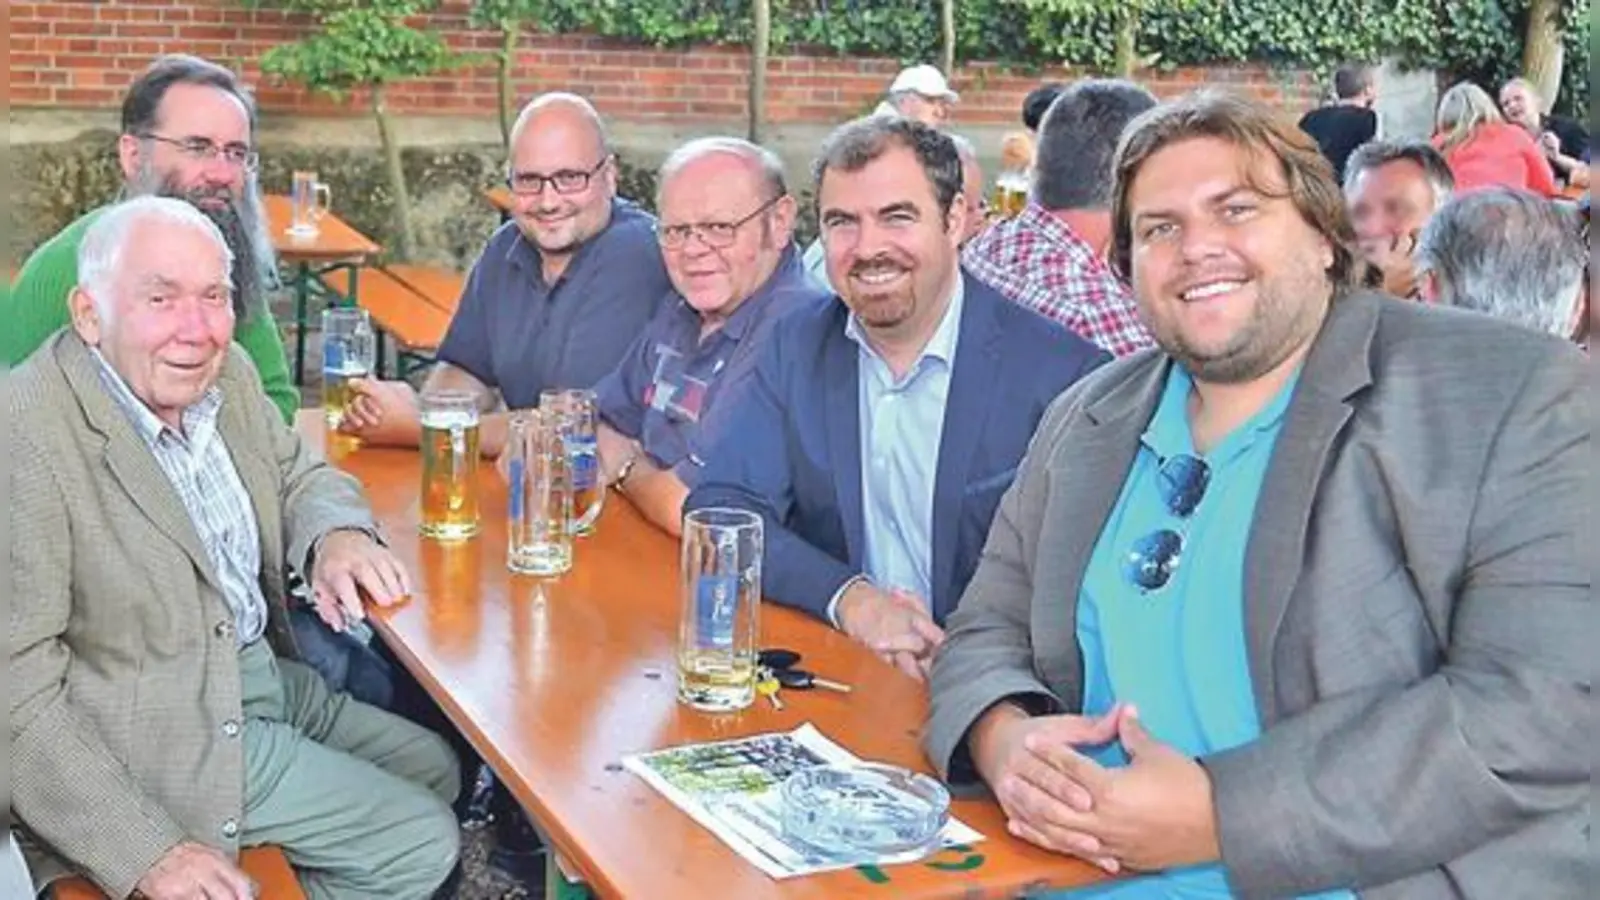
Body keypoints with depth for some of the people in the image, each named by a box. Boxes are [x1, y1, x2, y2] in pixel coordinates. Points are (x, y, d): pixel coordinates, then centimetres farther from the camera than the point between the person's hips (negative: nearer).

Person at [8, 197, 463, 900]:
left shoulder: (224, 372, -2)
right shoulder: (28, 440, -26)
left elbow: (300, 475, 16)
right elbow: (21, 691, -25)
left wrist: (336, 534, -10)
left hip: (261, 673, 9)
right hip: (164, 733, -8)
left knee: (436, 768, 17)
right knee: (422, 841, -5)